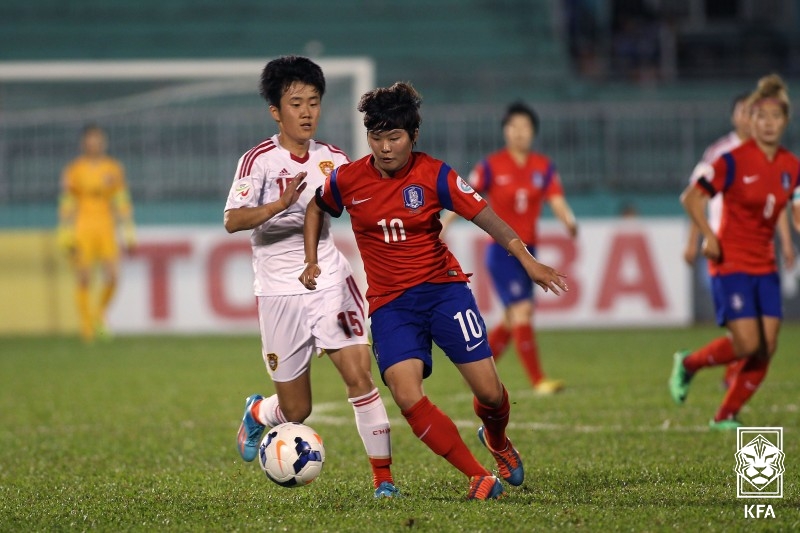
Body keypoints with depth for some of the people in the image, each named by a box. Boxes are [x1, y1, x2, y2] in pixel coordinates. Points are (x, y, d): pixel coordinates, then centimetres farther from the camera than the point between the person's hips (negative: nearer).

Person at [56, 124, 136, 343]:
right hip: (82, 226, -3)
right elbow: (67, 204, 0)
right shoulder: (74, 170, 0)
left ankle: (99, 314, 16)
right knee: (85, 280, -5)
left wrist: (128, 234, 9)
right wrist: (66, 235, -5)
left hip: (106, 226, 3)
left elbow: (122, 202, 12)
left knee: (112, 277, -9)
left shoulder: (114, 169, 8)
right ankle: (87, 326, 5)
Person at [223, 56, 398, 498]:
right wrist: (280, 204, -37)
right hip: (279, 292, -3)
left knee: (358, 374, -17)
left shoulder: (333, 160, 5)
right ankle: (258, 413, 42)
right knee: (295, 412, 6)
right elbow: (232, 221, -22)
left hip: (329, 282, 3)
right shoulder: (260, 160, -9)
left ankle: (383, 476, -11)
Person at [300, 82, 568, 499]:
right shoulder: (347, 180, -3)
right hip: (389, 303, 1)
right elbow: (316, 208, 19)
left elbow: (486, 217, -13)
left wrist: (528, 261, -23)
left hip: (443, 288, -1)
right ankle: (478, 477, -11)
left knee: (489, 391, -5)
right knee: (406, 395, -21)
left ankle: (497, 441, 33)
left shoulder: (433, 175, -8)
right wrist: (312, 260, 10)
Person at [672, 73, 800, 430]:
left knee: (767, 348, -2)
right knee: (747, 344, -15)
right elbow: (691, 197, -7)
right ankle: (688, 364, 13)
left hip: (765, 266, 6)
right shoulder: (734, 161, -12)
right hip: (731, 264, -6)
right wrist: (709, 236, -15)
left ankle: (726, 416, 12)